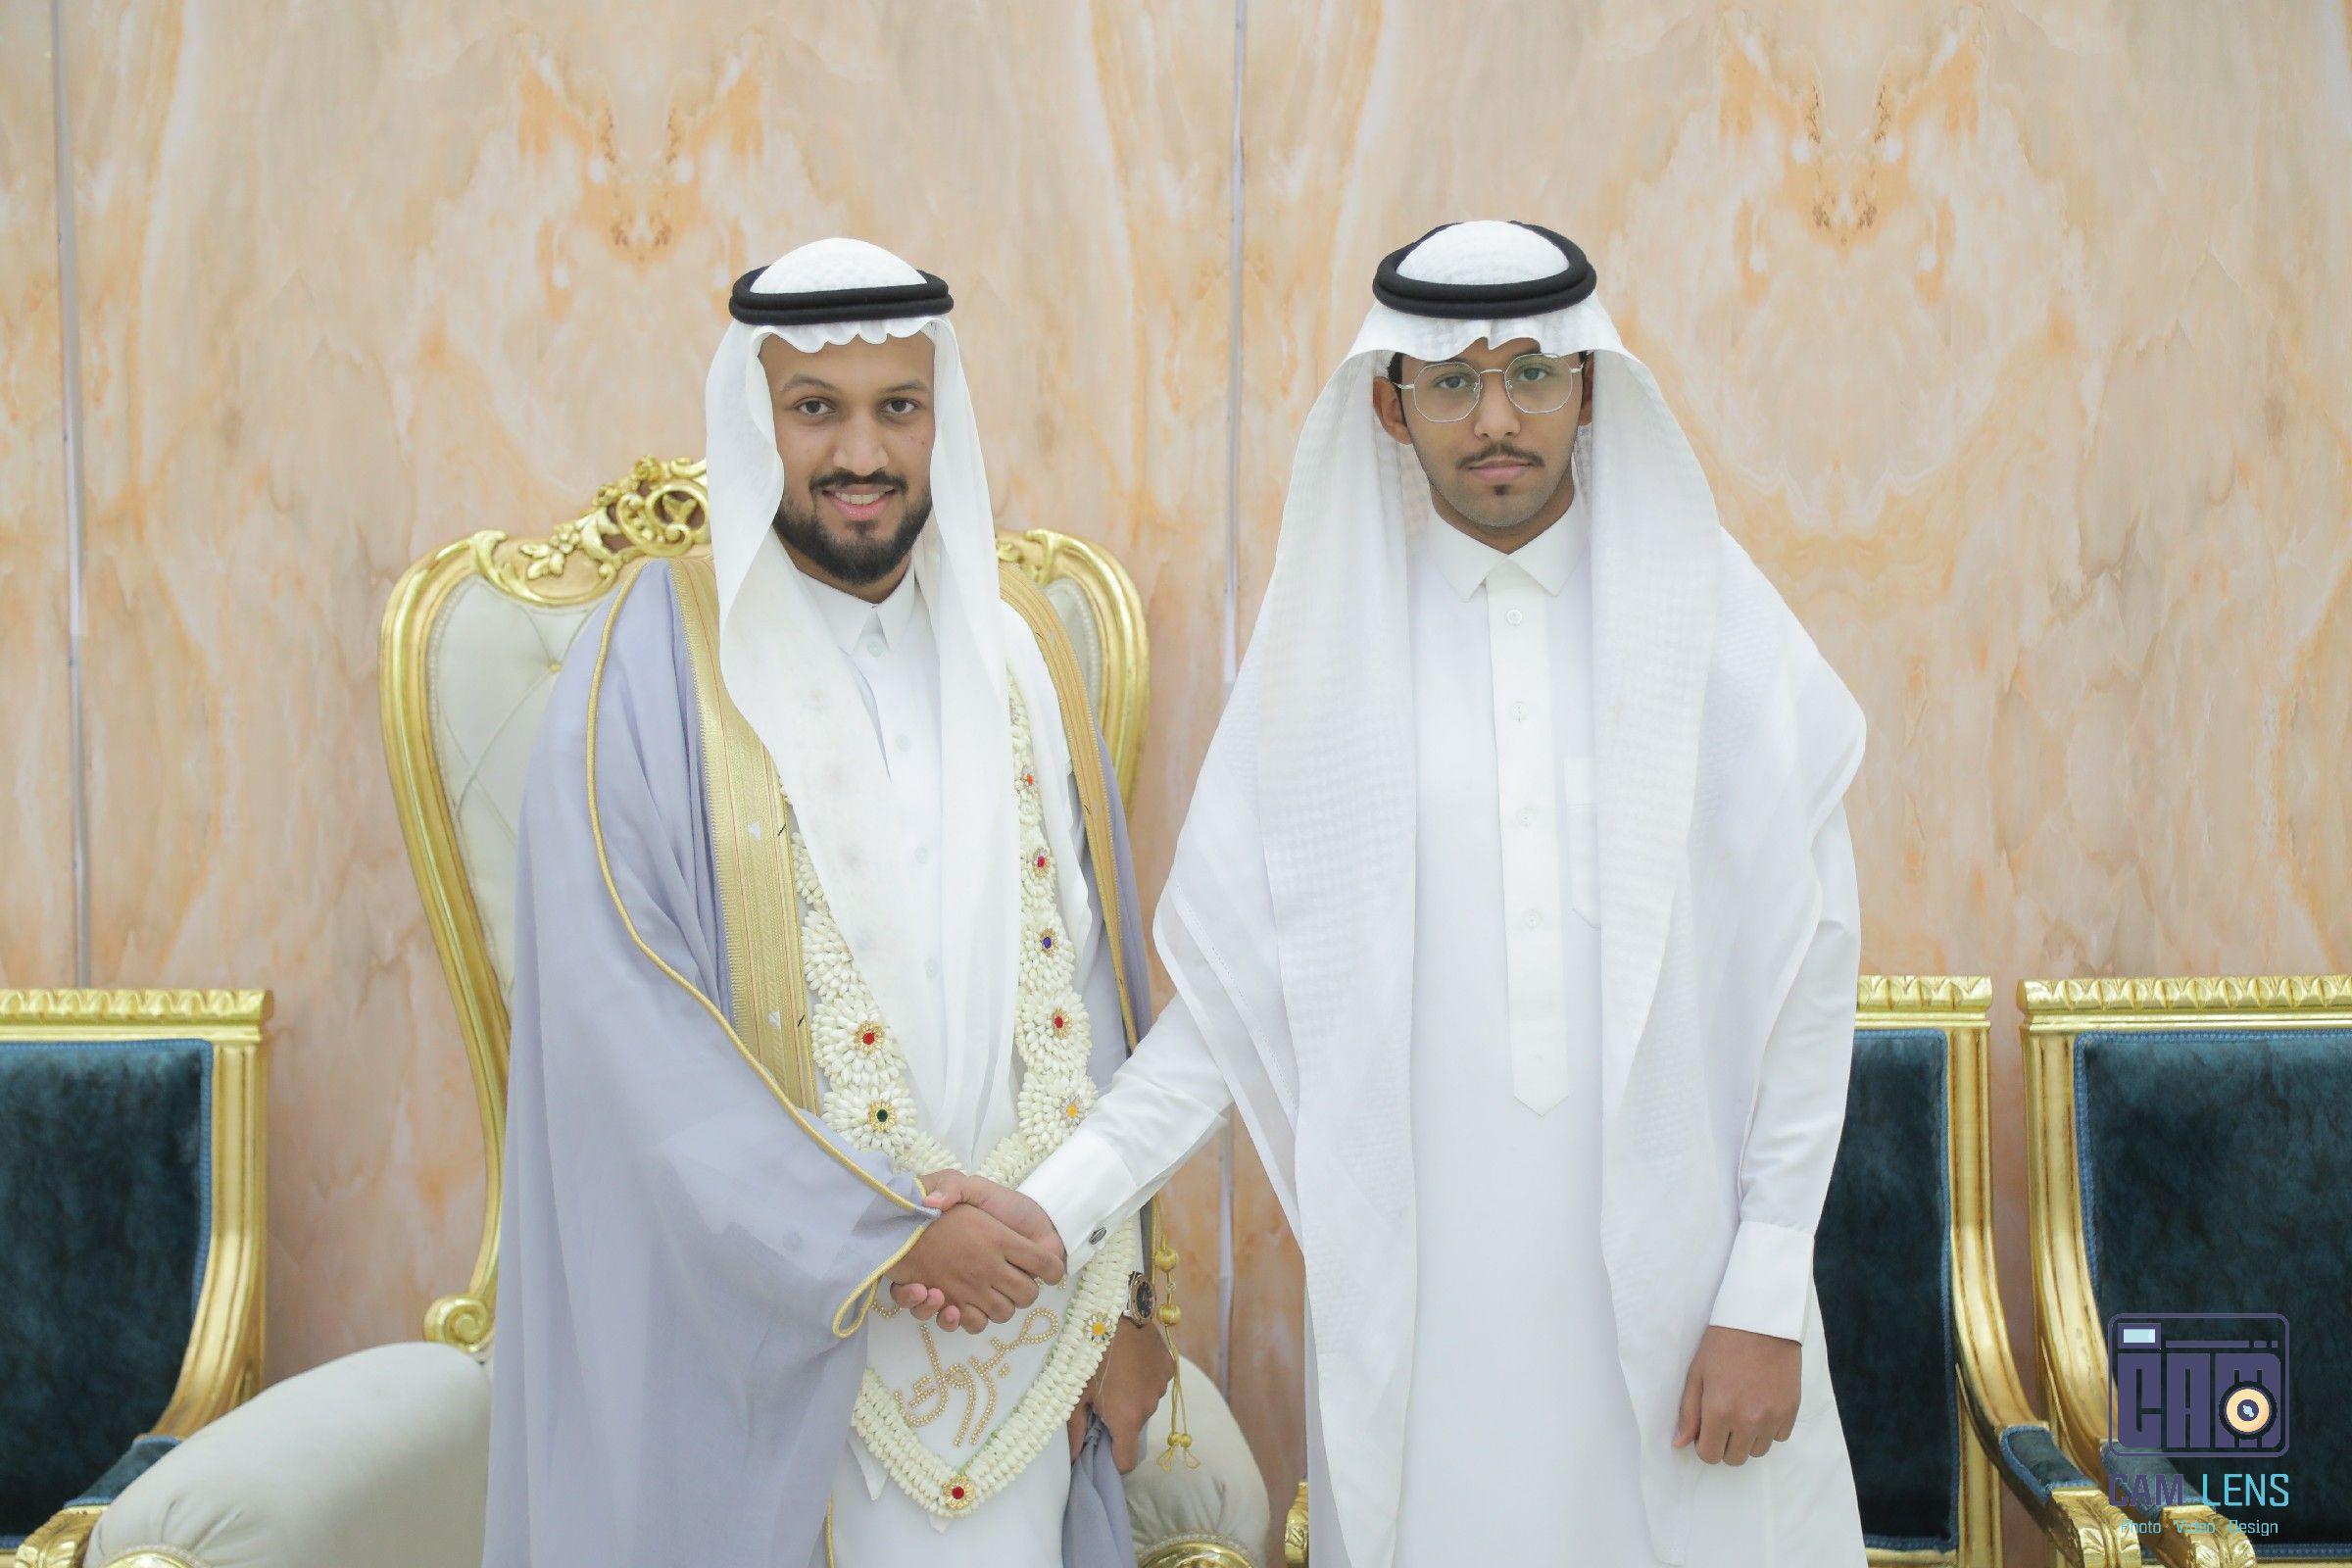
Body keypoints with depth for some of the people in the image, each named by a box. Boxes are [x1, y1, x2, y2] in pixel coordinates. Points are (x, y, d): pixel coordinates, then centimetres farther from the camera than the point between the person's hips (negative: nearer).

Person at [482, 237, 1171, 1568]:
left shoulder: (1021, 647, 6)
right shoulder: (652, 662, -7)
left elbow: (1091, 976, 7)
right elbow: (623, 1016, -14)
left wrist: (1118, 1297, 4)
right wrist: (885, 1233, -17)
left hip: (1015, 1298, 4)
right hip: (765, 1331, -3)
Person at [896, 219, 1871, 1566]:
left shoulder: (1721, 637, 0)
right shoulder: (1327, 657, 1)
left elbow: (1807, 978, -1)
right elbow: (1237, 994, 1)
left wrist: (1768, 1301, -6)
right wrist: (1059, 1207, -10)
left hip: (1676, 1287, 0)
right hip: (1415, 1306, 0)